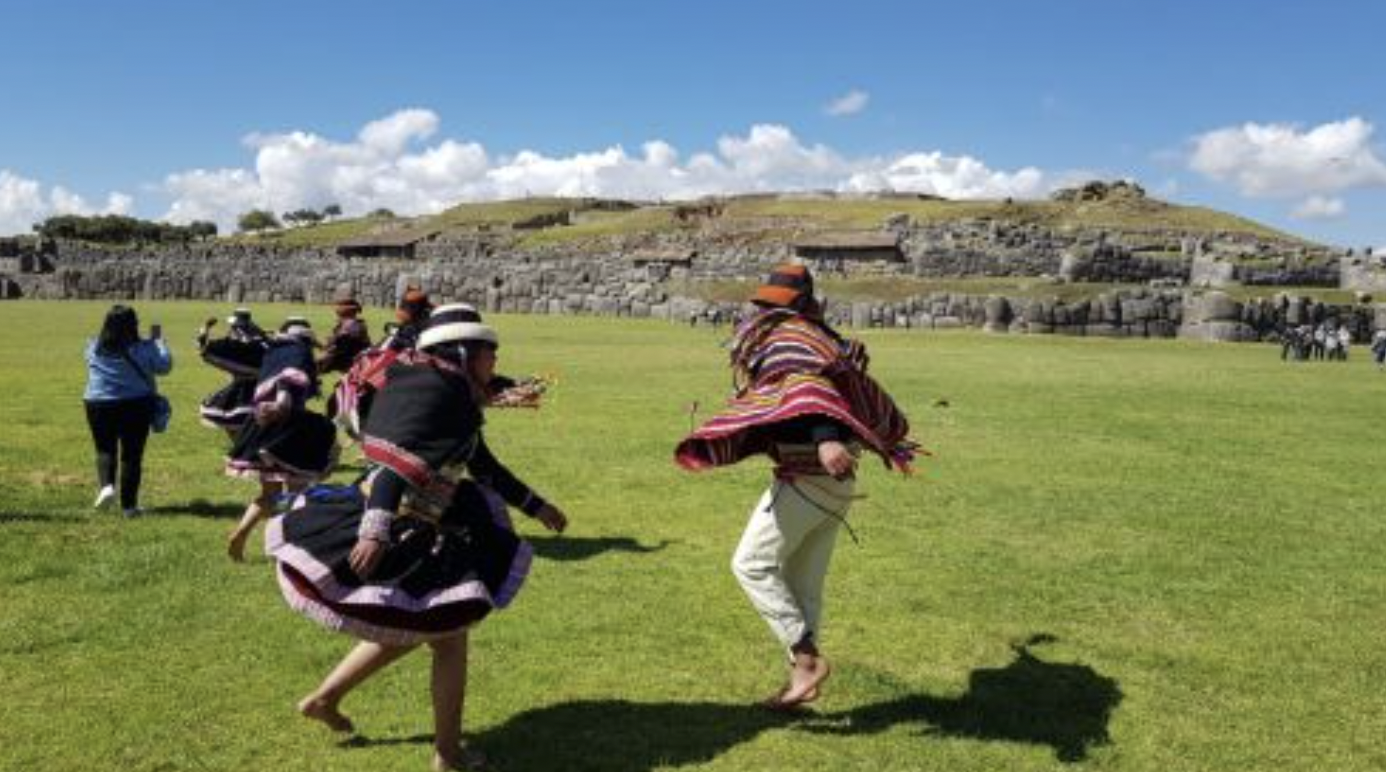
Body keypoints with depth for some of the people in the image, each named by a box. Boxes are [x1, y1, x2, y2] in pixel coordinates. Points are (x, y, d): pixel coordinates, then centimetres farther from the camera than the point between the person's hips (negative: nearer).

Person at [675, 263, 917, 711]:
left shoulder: (785, 337, -9)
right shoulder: (826, 342, 17)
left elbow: (808, 383, -29)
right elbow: (864, 393, 27)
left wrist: (823, 437, -46)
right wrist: (891, 441, 43)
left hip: (805, 478, -9)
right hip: (836, 479, 9)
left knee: (752, 564, -3)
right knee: (803, 583, 15)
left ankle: (807, 658, -4)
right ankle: (802, 676, 22)